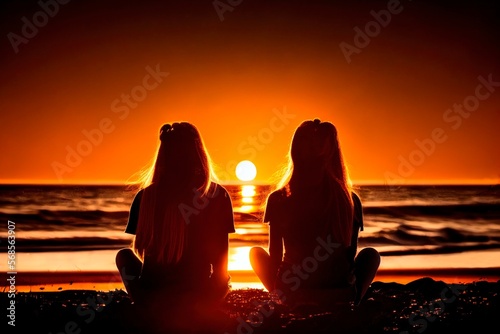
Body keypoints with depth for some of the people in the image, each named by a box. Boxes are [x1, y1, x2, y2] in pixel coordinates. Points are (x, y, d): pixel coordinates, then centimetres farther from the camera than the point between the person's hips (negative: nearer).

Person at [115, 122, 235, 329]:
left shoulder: (147, 195, -4)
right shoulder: (218, 195, -7)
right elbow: (220, 262, -1)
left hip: (151, 297, 0)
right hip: (196, 300, 0)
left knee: (124, 255, 31)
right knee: (224, 280, 35)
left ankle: (149, 312, 17)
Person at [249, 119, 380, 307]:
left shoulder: (278, 200, -6)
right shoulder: (351, 201, -4)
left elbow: (275, 258, 3)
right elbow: (350, 258, 7)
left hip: (291, 298, 0)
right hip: (340, 299, 1)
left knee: (256, 252, 27)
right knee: (371, 255, 30)